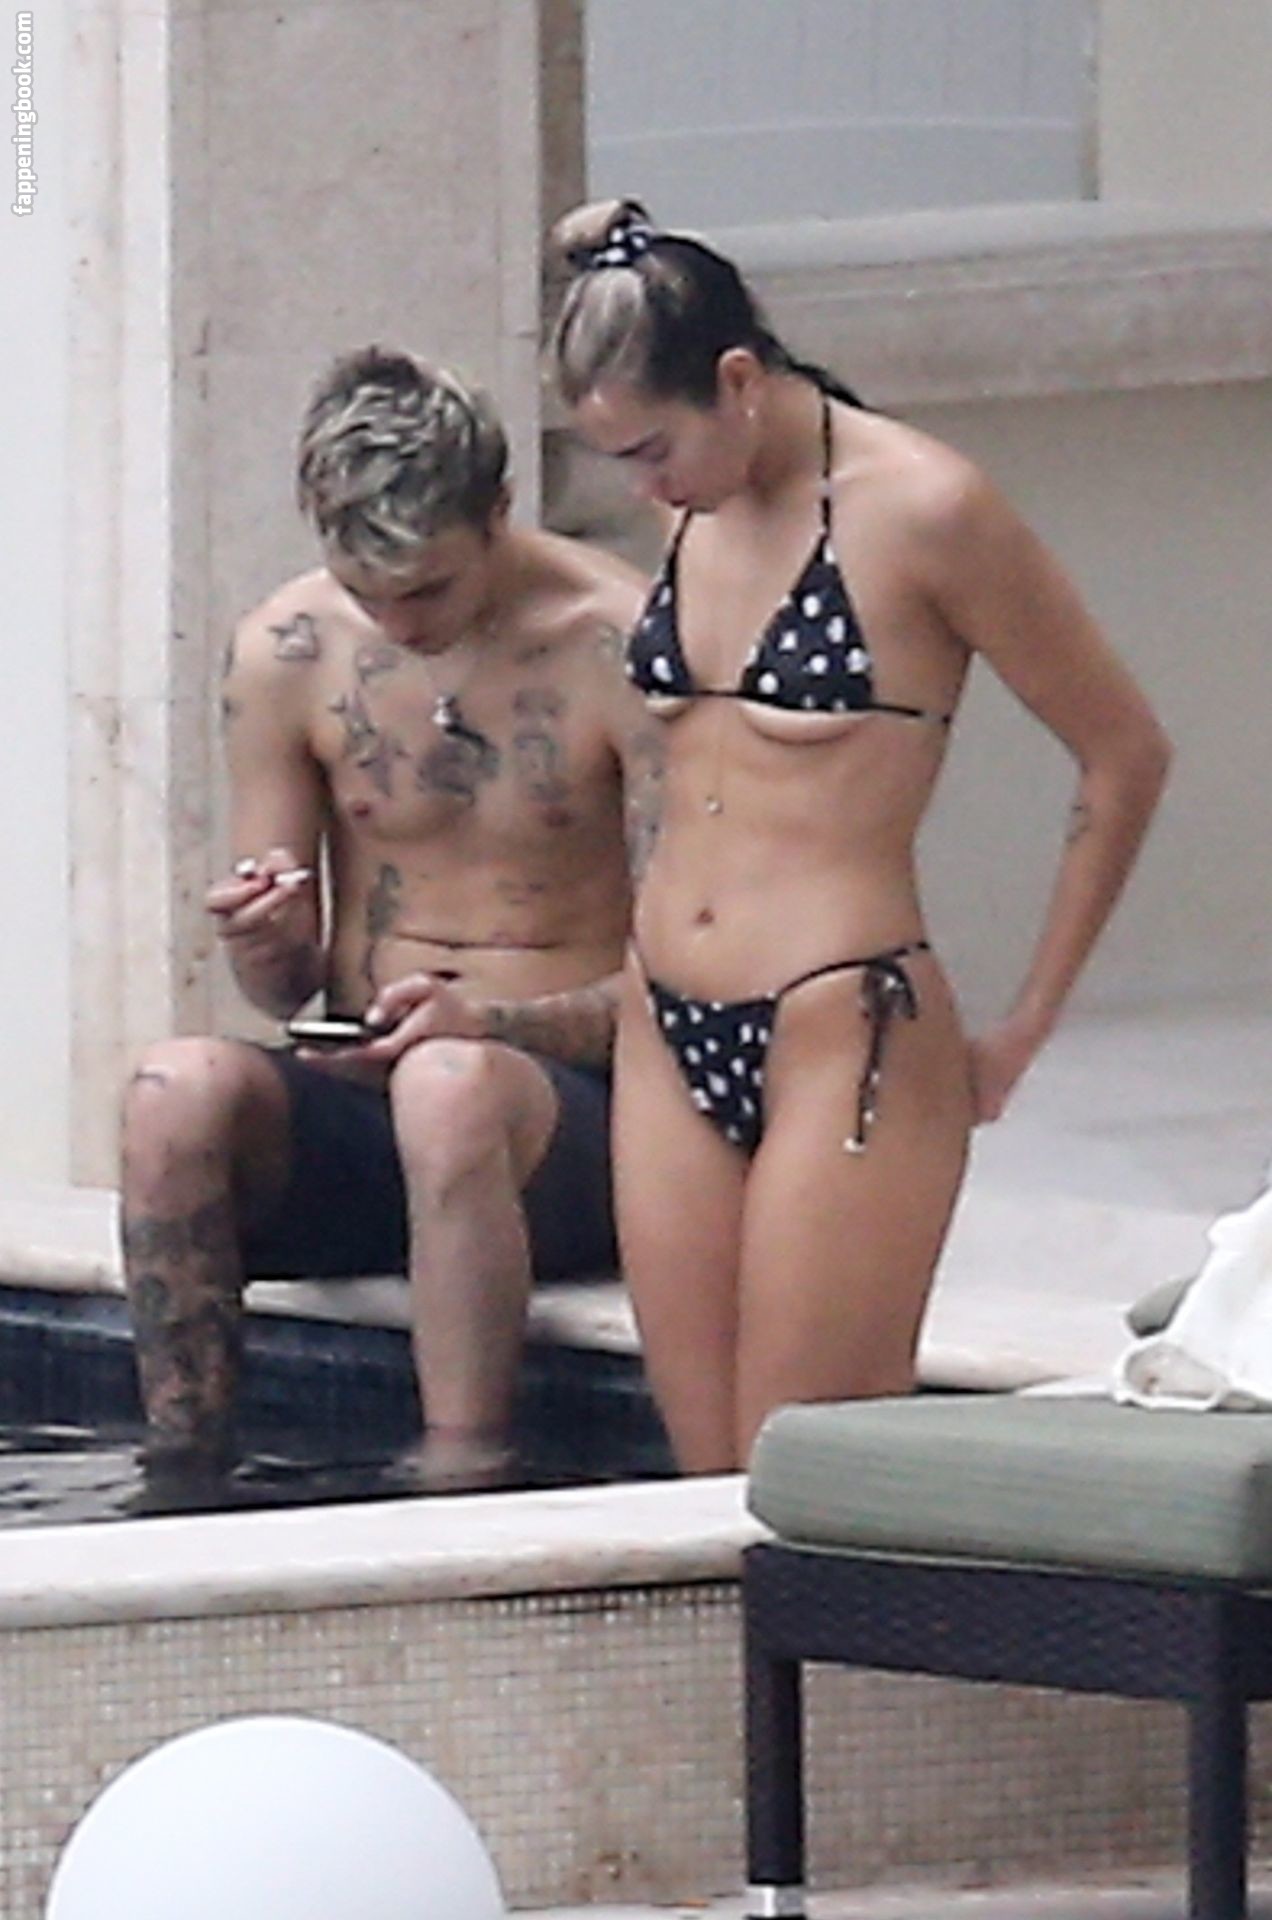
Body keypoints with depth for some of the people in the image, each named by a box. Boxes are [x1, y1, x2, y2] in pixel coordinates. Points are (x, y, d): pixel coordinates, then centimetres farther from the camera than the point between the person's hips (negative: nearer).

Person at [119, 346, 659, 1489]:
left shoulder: (623, 649, -8)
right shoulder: (288, 655, 3)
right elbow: (284, 992, 10)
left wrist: (497, 1024, -25)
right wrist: (268, 948, -15)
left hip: (578, 1107, -4)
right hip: (356, 1106, 4)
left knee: (448, 1089, -39)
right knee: (179, 1087, -30)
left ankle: (459, 1490, -41)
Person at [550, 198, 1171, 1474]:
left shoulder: (919, 510, -10)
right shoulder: (697, 510, 10)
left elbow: (1123, 759, -4)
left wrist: (1022, 1032, 0)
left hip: (844, 1044, -7)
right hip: (672, 1042, 7)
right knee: (711, 1481, 4)